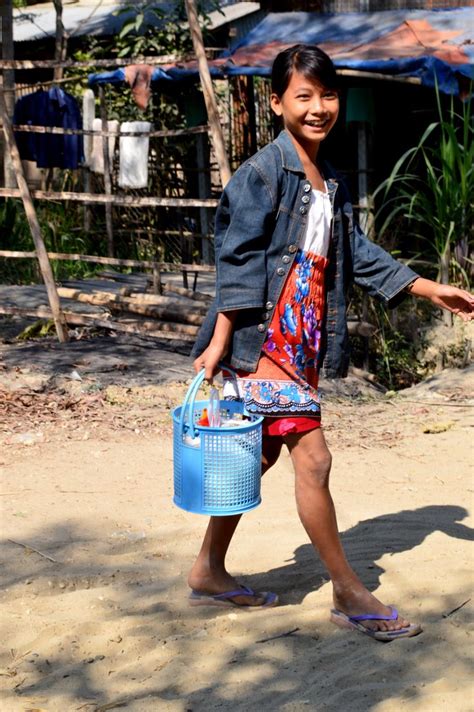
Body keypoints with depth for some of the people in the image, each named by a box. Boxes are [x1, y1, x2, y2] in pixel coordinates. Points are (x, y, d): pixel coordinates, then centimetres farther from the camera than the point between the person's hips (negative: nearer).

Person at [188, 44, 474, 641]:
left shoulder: (330, 184, 14)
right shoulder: (263, 174, -11)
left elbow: (356, 254, 21)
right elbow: (238, 264, -13)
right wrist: (219, 342, -15)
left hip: (304, 340, 9)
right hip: (265, 337, -9)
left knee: (259, 455, 14)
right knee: (312, 455, -8)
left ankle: (209, 573, 28)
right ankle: (348, 594, 3)